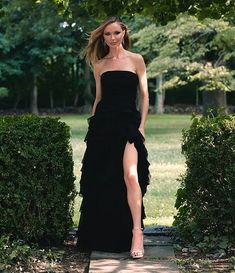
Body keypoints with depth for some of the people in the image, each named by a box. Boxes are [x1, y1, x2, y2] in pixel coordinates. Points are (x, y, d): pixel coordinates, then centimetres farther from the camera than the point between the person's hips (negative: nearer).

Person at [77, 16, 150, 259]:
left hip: (128, 122, -3)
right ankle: (103, 237, 16)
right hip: (103, 124, 3)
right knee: (101, 181, 4)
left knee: (130, 176, -19)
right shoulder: (99, 64, 14)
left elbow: (144, 96, 4)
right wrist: (92, 123, 12)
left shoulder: (135, 60, 5)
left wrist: (141, 126, -4)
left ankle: (137, 233, -17)